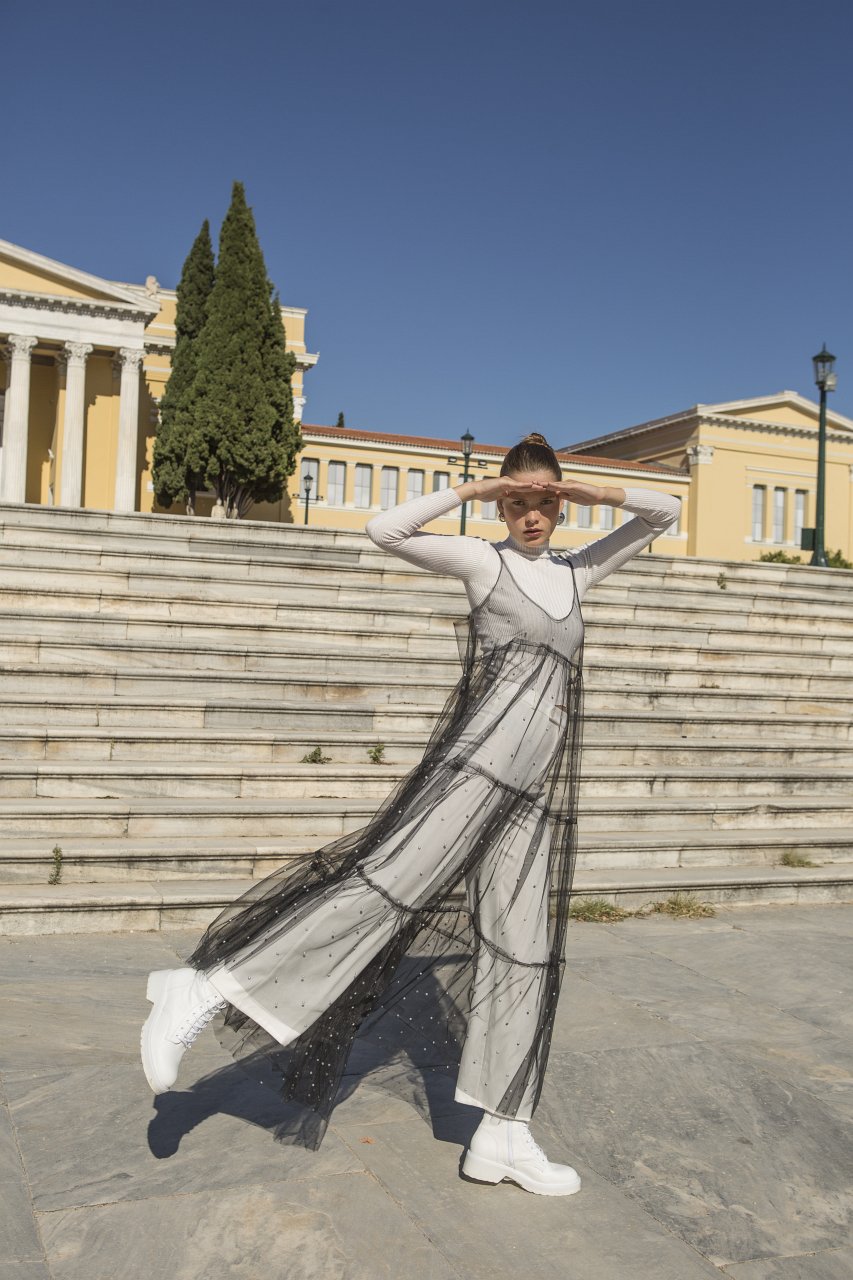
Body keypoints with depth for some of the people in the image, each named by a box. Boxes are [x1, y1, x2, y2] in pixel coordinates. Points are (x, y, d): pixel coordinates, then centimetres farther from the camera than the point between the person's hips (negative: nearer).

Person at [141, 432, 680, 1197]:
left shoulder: (577, 572, 23)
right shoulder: (482, 561, 7)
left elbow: (667, 512, 25)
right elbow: (386, 529, -5)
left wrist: (598, 494, 10)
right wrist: (473, 491, -3)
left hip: (535, 790, 6)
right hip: (480, 758, -6)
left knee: (523, 948, 5)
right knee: (389, 882, -22)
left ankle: (503, 1135, 12)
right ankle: (206, 990, -22)